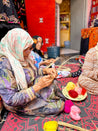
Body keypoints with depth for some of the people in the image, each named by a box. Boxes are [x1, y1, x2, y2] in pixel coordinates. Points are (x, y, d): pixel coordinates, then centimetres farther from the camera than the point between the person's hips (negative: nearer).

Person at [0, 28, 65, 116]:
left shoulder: (22, 57, -7)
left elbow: (33, 72, 9)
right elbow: (11, 100, -27)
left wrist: (45, 70, -11)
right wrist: (38, 86, -30)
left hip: (32, 90, 7)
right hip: (20, 105, -7)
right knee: (59, 105, -13)